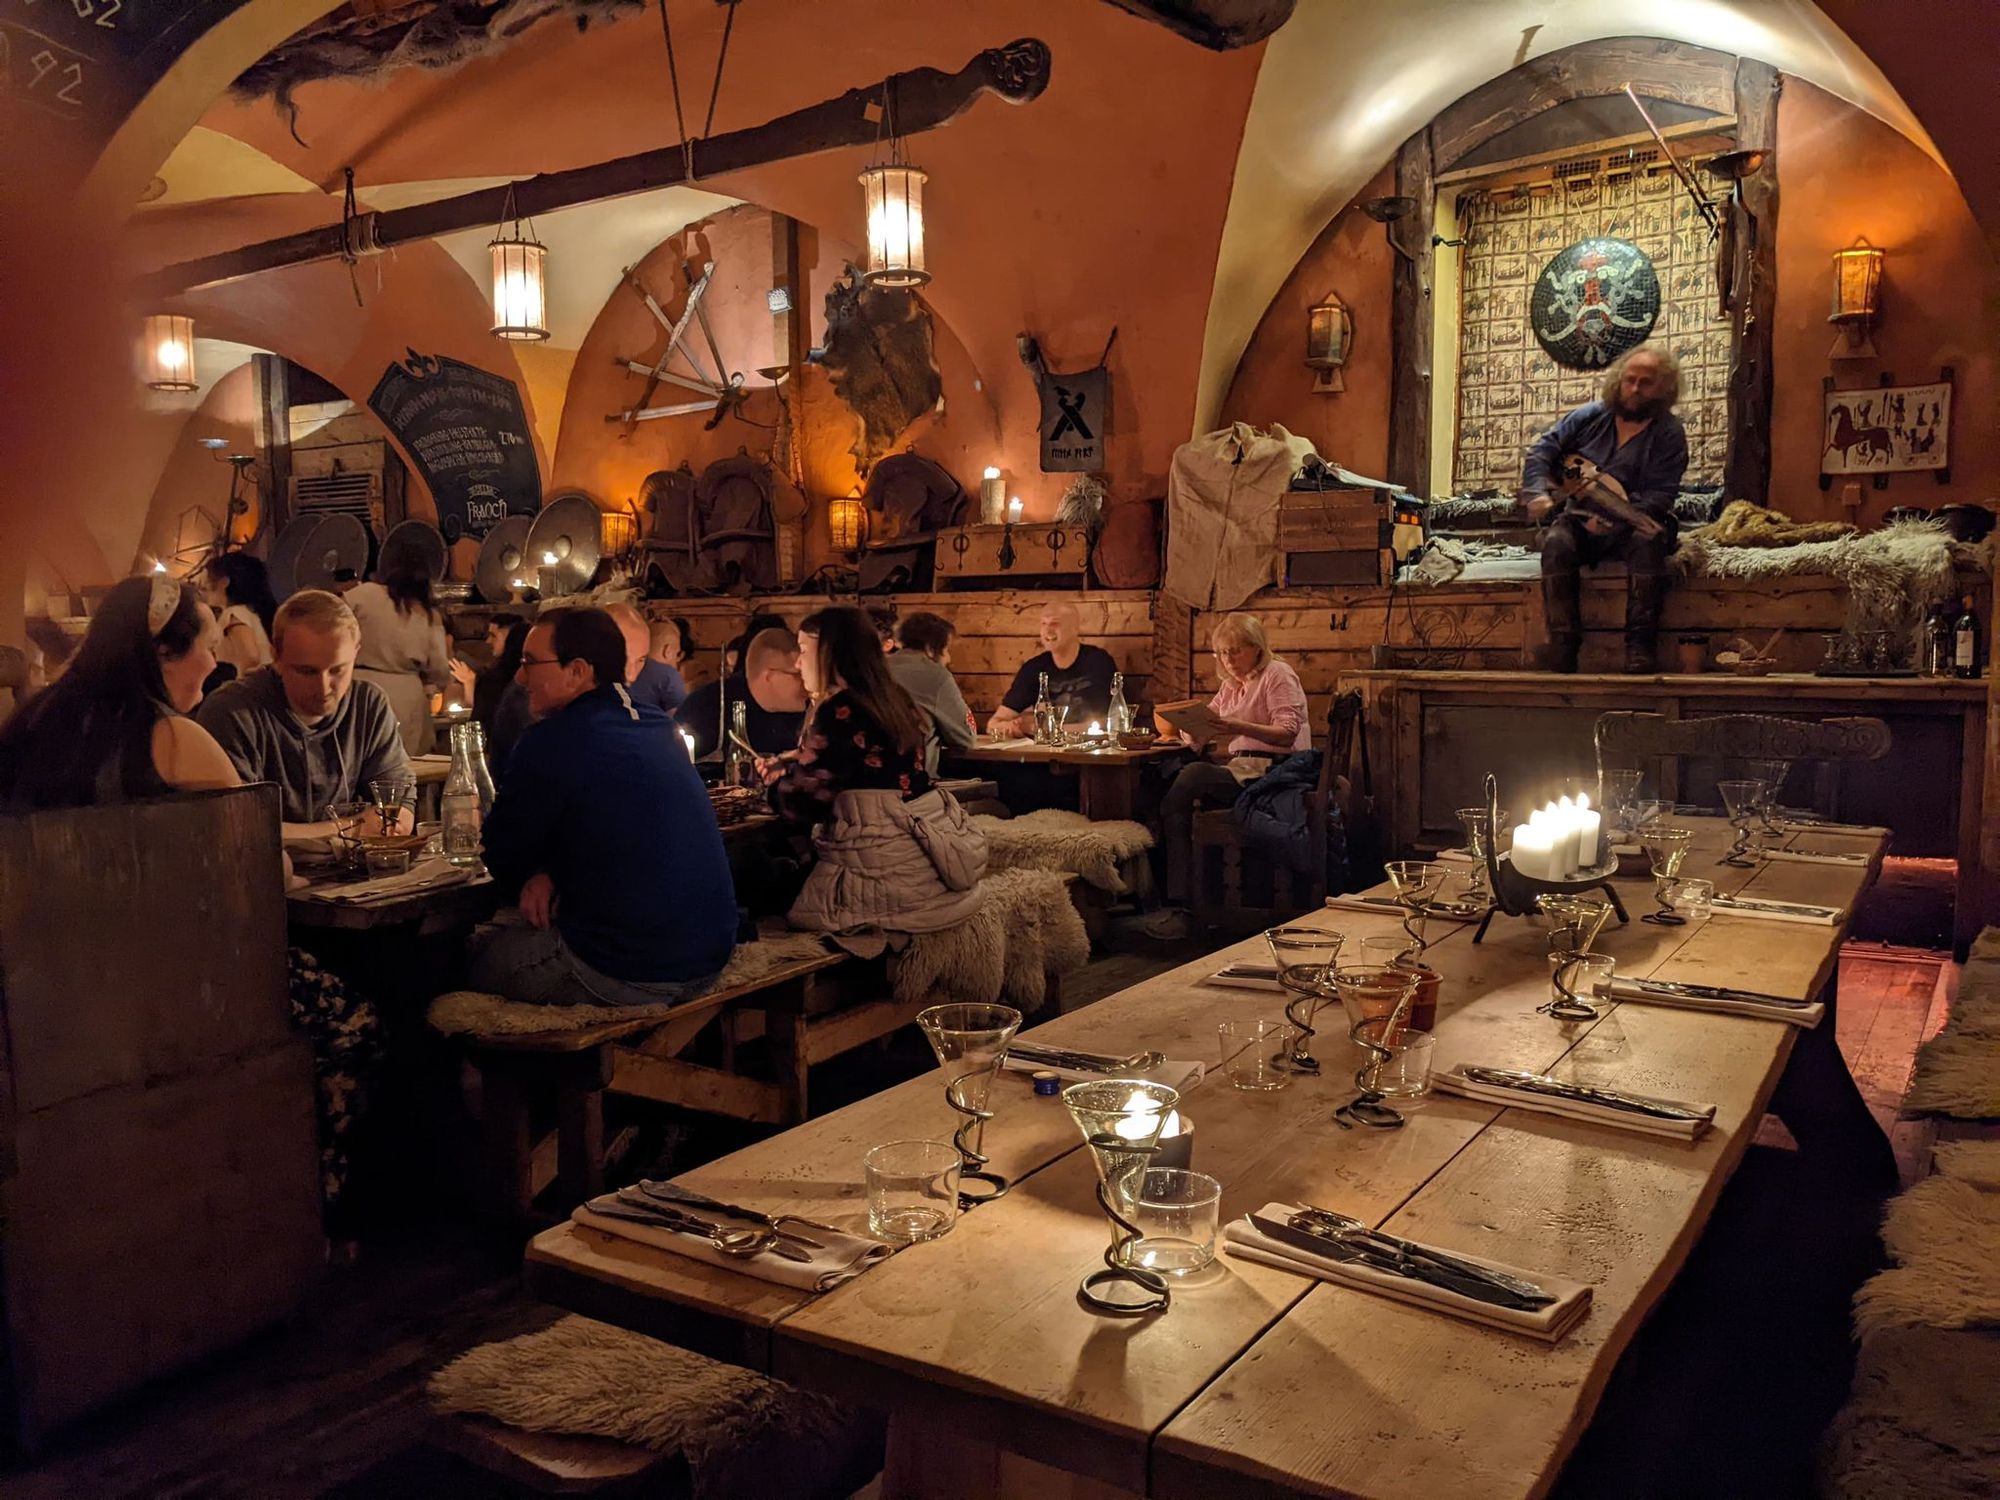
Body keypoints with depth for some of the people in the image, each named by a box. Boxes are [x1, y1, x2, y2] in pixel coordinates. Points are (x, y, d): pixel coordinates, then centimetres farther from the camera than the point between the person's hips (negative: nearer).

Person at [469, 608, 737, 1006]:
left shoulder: (553, 741, -15)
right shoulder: (657, 725, 10)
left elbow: (502, 853, -4)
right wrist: (549, 873, 3)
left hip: (628, 975, -8)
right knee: (507, 926, 25)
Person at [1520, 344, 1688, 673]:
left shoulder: (1669, 433, -1)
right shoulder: (1590, 417, 8)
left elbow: (1658, 496, -11)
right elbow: (1542, 450, 9)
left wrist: (1615, 522, -26)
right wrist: (1538, 492, -10)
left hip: (1632, 526, -2)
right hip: (1582, 520, 2)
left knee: (1647, 541, -36)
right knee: (1556, 544, -31)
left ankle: (1640, 644, -32)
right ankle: (1562, 644, -31)